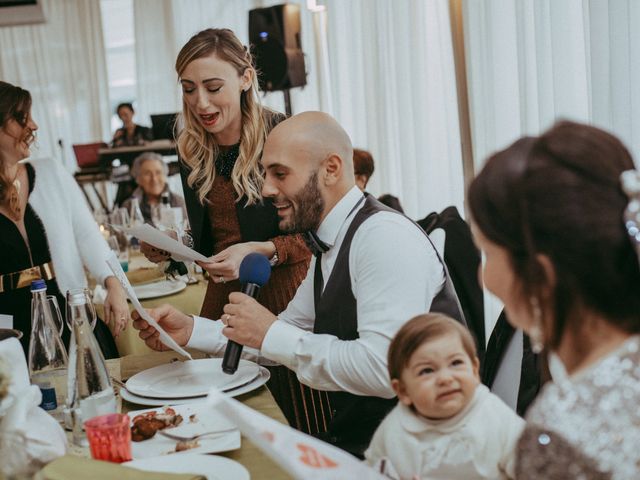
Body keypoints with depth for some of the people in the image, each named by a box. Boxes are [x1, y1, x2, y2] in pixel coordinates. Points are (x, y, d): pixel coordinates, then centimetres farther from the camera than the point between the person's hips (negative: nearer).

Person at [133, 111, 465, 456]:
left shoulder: (385, 237, -20)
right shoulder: (330, 247, 10)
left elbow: (384, 370, -29)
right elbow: (292, 330, 19)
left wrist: (271, 334, -20)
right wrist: (191, 331, 7)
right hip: (352, 438, 8)